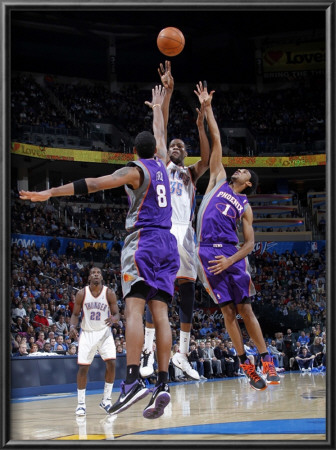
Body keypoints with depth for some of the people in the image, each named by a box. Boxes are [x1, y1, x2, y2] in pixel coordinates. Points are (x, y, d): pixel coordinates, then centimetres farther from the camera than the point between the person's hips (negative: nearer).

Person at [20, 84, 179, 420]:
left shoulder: (133, 170, -3)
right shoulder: (160, 164, 15)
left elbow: (93, 184, -13)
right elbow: (160, 134, 36)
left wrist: (50, 193, -17)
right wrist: (157, 108, 53)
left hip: (142, 241, -6)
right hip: (167, 242, 6)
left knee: (134, 307, -15)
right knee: (160, 312, -1)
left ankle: (133, 380, -30)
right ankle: (162, 385, -11)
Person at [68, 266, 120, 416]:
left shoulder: (109, 293, -7)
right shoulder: (82, 293, -5)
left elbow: (116, 314, -4)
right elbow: (75, 314, 3)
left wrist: (113, 318, -28)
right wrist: (72, 326, -17)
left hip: (104, 332, 0)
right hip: (87, 333, 0)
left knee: (111, 363, -14)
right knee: (83, 367, -5)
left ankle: (106, 400, 0)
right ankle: (81, 403, 7)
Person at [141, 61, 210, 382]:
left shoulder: (191, 174, 24)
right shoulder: (161, 166, 16)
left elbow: (206, 160, 3)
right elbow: (161, 130, 5)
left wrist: (201, 123, -7)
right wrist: (168, 92, -4)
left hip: (185, 231, 4)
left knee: (187, 289, 1)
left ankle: (182, 354, 4)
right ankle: (148, 349, -16)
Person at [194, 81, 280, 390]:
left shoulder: (245, 206, 13)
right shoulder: (219, 180, 17)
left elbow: (250, 243, 5)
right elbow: (216, 142, 15)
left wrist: (230, 260, -13)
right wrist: (207, 108, 15)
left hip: (232, 254, -1)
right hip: (208, 253, 1)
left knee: (245, 310, -3)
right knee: (228, 312, -1)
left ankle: (267, 362, 0)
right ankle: (247, 366, 3)